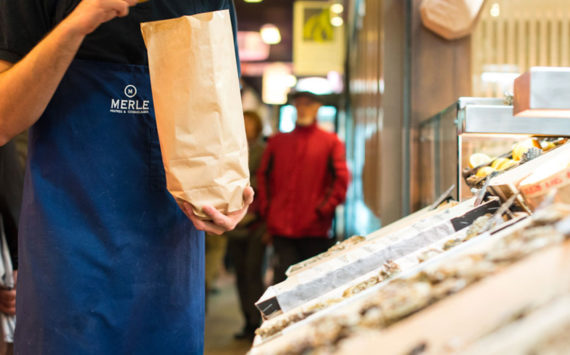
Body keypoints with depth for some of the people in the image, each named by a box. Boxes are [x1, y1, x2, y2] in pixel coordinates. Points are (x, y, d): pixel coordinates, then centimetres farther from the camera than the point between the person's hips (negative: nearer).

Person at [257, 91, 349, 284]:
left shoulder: (330, 142, 5)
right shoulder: (278, 141, 13)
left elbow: (341, 179, 0)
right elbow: (263, 176, 16)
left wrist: (322, 209, -8)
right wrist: (267, 208, 5)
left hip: (315, 229, -2)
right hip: (281, 228, 2)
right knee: (283, 281, -1)